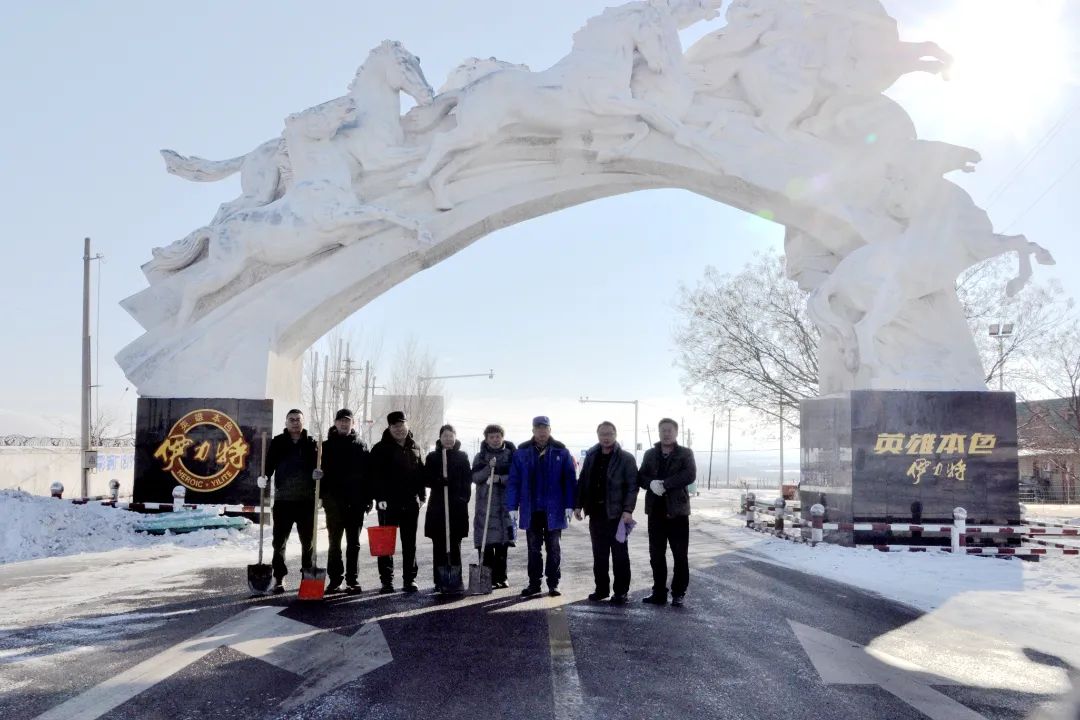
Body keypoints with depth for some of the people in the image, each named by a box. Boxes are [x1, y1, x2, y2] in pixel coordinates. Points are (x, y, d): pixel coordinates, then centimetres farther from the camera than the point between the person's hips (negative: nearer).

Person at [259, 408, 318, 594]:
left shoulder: (311, 443, 7)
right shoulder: (278, 442, 6)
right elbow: (269, 462, -1)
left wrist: (317, 472, -20)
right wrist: (264, 476, -19)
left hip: (306, 500, 1)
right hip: (283, 499, -1)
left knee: (308, 540, 9)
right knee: (279, 540, 1)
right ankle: (279, 577, 11)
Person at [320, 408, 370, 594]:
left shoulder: (360, 446, 7)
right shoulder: (327, 446, 5)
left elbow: (368, 473, 6)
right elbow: (319, 472, 2)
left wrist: (368, 498, 0)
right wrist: (321, 495, -9)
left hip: (356, 501, 1)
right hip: (334, 501, -1)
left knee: (353, 543, 7)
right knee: (334, 542, 3)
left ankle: (352, 579, 12)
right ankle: (335, 579, 9)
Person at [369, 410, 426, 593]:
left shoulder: (414, 447, 12)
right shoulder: (381, 448, -3)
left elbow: (421, 473, 16)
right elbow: (376, 475, -9)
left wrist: (422, 496, 11)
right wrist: (380, 497, -16)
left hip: (411, 503, 4)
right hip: (389, 503, -4)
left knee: (409, 543, 9)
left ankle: (409, 579, 15)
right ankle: (386, 581, 6)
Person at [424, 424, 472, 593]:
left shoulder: (462, 457, 10)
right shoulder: (433, 457, 8)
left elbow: (468, 480, 8)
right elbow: (426, 479, 3)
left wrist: (464, 498, -5)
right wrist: (439, 481, -16)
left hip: (457, 505, 0)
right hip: (438, 506, 0)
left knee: (455, 544, 2)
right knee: (439, 545, -1)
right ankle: (440, 581, 3)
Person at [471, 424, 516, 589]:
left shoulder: (510, 454, 8)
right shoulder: (481, 456, 9)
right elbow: (475, 477, -1)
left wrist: (500, 478, -13)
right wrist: (489, 468, -15)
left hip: (505, 503, 1)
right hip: (485, 503, 0)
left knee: (502, 543, 4)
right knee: (487, 542, -6)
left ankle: (501, 577, 13)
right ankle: (488, 578, 0)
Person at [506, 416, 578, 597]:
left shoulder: (561, 452, -2)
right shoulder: (522, 452, 1)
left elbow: (570, 480, -3)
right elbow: (513, 481, 1)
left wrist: (569, 506, -9)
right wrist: (513, 507, -4)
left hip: (554, 511, -1)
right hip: (531, 510, 1)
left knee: (553, 548, 7)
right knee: (533, 549, 11)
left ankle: (553, 584, 16)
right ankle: (534, 583, 20)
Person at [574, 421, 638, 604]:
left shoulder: (626, 458, -5)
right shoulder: (591, 456, 9)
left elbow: (632, 486, -9)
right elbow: (583, 482, 13)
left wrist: (628, 510, -18)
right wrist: (578, 505, 6)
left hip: (617, 514, -5)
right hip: (596, 513, 5)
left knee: (620, 555, 4)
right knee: (599, 554, 11)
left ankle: (621, 591, 11)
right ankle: (602, 589, 21)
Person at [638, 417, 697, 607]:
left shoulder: (685, 453, 2)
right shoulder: (650, 454, 12)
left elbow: (690, 475, -14)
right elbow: (641, 477, 5)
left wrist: (664, 484, -19)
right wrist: (651, 483, -17)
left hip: (677, 510, -3)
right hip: (656, 511, 3)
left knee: (680, 555, 2)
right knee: (656, 555, 7)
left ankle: (678, 594, 11)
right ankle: (659, 593, 16)